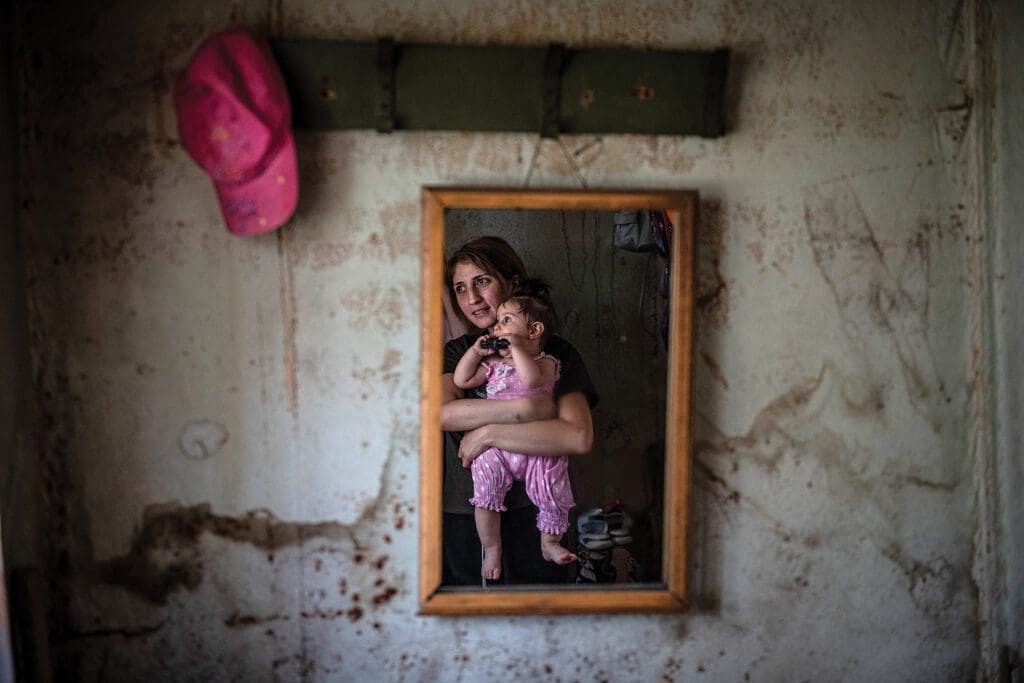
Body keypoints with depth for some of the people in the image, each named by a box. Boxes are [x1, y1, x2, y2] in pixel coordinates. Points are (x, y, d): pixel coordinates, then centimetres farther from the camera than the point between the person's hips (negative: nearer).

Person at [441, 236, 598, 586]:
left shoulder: (555, 353, -2)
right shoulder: (458, 351, 8)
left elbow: (579, 437, -18)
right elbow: (443, 412, -13)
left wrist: (488, 432, -16)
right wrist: (524, 408, -19)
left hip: (531, 518, -2)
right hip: (462, 518, 3)